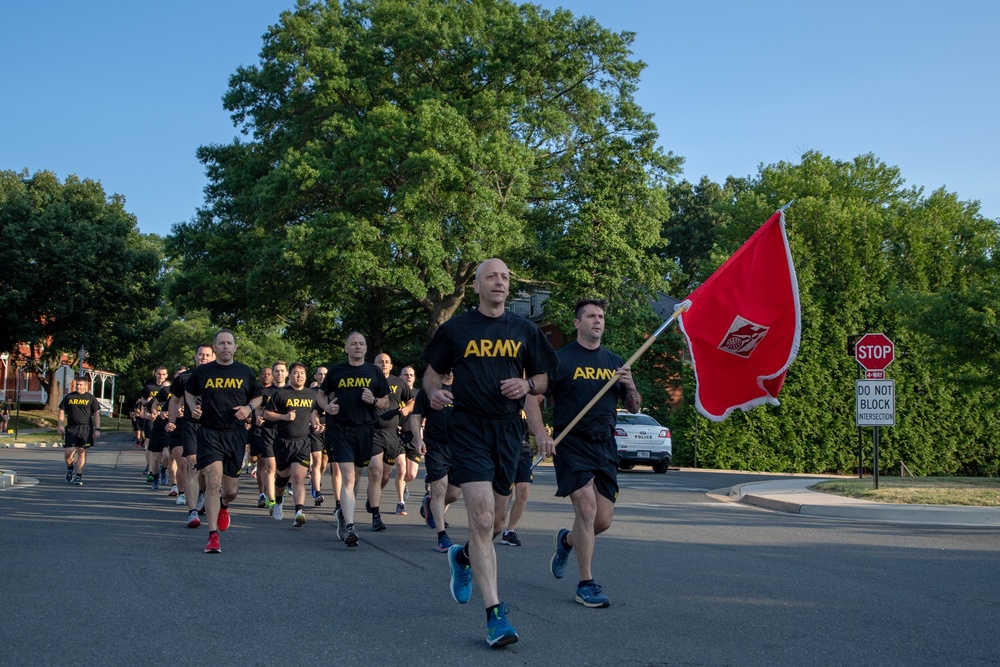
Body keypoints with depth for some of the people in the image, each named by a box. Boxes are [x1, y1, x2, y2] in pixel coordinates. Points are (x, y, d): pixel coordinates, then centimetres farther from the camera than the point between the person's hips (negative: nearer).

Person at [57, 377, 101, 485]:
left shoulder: (91, 398, 6)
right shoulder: (68, 397, 10)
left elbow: (96, 414, 6)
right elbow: (62, 411, 12)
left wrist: (97, 429, -2)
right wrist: (60, 425, -2)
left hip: (86, 428, -1)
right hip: (71, 428, 1)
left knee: (82, 452, 0)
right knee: (69, 451, -7)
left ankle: (79, 476, 4)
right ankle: (69, 468, 23)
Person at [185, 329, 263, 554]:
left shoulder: (245, 372, 6)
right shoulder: (202, 371, 3)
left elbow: (258, 397, 17)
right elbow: (189, 391, 20)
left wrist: (249, 408, -4)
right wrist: (193, 407, 0)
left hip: (235, 433, 2)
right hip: (209, 432, -2)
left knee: (231, 489, 8)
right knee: (213, 482, -17)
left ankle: (224, 507, 47)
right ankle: (213, 536, -12)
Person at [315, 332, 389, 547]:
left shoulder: (374, 372, 9)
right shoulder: (335, 371, 6)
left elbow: (385, 401, 13)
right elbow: (320, 394, 18)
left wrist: (374, 401, -9)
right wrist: (327, 407, -3)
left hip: (366, 430, 2)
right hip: (341, 430, -2)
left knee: (355, 474, 12)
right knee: (347, 477, -12)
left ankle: (343, 511, 39)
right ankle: (349, 528, -16)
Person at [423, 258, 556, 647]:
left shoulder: (524, 330, 10)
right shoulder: (456, 329, 4)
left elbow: (543, 378, 15)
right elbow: (433, 372, 11)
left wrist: (527, 385, -7)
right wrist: (434, 393, -11)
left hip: (509, 429, 4)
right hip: (469, 428, -4)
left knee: (494, 523, 12)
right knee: (482, 519, -16)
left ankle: (463, 557, 47)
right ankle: (495, 615, -12)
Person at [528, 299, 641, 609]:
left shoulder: (615, 362, 14)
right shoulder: (560, 359, 0)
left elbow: (634, 408, 18)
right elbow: (532, 399, -3)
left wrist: (630, 388, -3)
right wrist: (541, 434, -18)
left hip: (605, 446, 5)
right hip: (572, 443, -5)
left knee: (603, 520, 3)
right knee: (586, 508, -17)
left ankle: (566, 540, 36)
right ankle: (586, 584, -4)